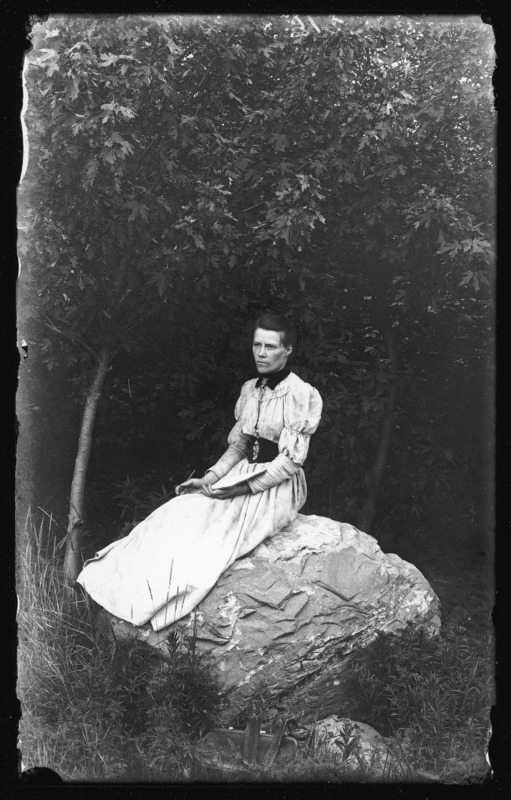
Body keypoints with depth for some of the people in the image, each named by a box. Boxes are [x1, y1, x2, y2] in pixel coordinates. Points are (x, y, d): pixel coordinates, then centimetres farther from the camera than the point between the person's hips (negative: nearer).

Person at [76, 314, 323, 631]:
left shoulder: (302, 395, -12)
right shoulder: (250, 389, 10)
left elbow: (290, 460, -15)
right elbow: (238, 445, 13)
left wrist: (244, 489, -20)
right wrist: (208, 479, -2)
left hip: (278, 485, -6)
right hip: (245, 472, 6)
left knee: (210, 525, -26)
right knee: (180, 514, -15)